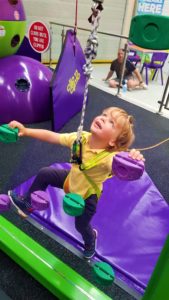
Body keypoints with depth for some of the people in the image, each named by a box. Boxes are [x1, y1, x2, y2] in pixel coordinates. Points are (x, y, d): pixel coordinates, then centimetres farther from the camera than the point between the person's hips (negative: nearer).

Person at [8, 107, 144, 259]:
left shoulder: (109, 157, -42)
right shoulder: (81, 138, -26)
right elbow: (51, 136, -20)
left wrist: (134, 162, -80)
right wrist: (26, 131, -23)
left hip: (88, 194, -5)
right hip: (72, 179, 5)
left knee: (81, 226, 12)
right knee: (44, 173, 8)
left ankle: (90, 240, 54)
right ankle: (28, 204, 36)